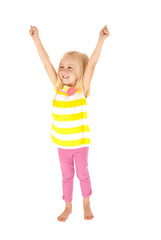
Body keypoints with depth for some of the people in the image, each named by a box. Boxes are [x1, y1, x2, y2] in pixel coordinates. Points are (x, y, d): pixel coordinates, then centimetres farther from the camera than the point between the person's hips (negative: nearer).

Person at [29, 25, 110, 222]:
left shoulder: (81, 89, -12)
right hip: (62, 143, 3)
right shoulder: (57, 87, -5)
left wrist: (101, 39, -31)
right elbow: (46, 63, -7)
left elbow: (91, 64, -22)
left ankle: (86, 204, 36)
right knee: (66, 175, 17)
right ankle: (68, 206, 34)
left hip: (80, 141, -2)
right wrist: (36, 38, -8)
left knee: (83, 173, 15)